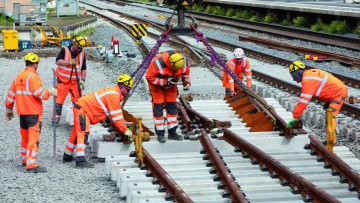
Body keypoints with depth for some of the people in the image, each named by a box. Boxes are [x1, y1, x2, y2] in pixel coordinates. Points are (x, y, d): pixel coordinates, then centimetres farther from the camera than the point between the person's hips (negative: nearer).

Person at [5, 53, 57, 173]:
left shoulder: (18, 77, 11)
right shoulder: (33, 76, -13)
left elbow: (11, 95, 15)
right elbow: (40, 94, -20)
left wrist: (9, 110, 25)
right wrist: (51, 92, -2)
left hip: (22, 113, 8)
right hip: (34, 113, -8)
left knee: (25, 137, 21)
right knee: (34, 138, -9)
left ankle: (25, 160, 33)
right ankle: (32, 165, -15)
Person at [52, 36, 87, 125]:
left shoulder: (82, 54, 4)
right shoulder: (64, 50, -6)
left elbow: (83, 69, 8)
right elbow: (58, 61, -16)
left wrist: (83, 80, -3)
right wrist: (70, 62, -25)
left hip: (75, 82, 3)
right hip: (63, 81, -3)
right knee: (59, 100, -3)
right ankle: (56, 118, 3)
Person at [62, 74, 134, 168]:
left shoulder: (114, 92, 11)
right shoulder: (114, 95, -20)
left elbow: (117, 115, 16)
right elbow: (116, 117, -21)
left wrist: (123, 127, 10)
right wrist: (125, 130, -14)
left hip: (80, 107, 11)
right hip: (82, 109, -11)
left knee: (76, 133, 20)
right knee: (83, 133, -18)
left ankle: (67, 156, 33)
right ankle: (80, 160, -27)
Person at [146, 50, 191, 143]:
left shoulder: (184, 63, -22)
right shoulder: (158, 63, -39)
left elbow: (186, 72, 2)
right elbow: (149, 77, -30)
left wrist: (186, 82, -13)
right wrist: (165, 82, -35)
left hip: (171, 85, 5)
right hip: (157, 85, -5)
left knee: (172, 106, 4)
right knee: (158, 107, -9)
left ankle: (172, 132, 12)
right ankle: (160, 133, -3)